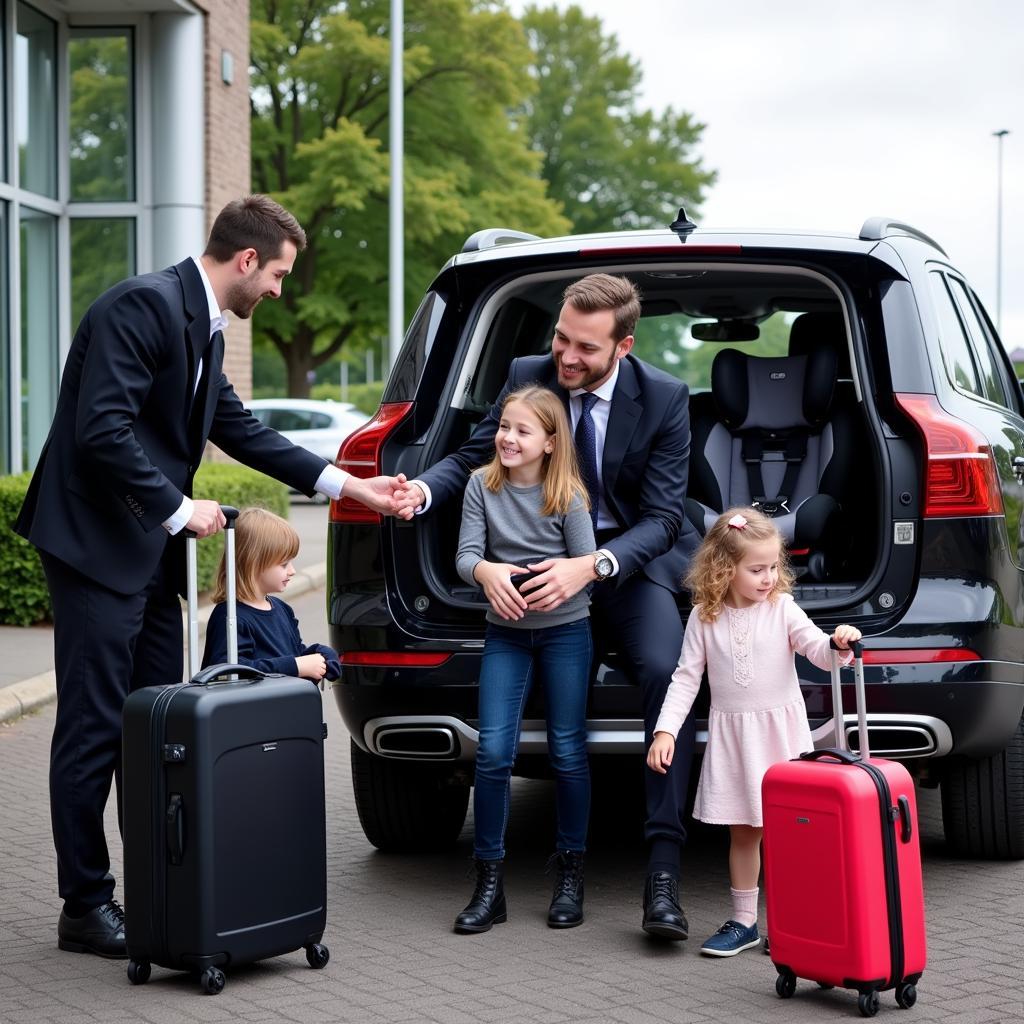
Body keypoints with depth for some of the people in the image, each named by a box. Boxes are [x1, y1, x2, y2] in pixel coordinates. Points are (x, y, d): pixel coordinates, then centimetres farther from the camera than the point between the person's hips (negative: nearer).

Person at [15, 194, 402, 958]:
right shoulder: (143, 305, -16)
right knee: (94, 729, -3)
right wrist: (179, 509, -18)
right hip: (98, 548, -10)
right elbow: (102, 427, -24)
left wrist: (344, 483, 18)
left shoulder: (205, 327, 14)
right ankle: (85, 906, 4)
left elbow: (240, 429, 20)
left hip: (151, 553, 10)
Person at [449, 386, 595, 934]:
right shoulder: (482, 485, -4)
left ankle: (570, 873, 17)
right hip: (505, 632, 2)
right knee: (493, 752, -5)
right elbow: (465, 554, -10)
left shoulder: (567, 495, -9)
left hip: (564, 630, -1)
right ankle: (489, 881, 2)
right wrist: (488, 572, -32)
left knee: (567, 752, 3)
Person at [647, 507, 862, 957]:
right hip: (731, 733, 2)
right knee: (741, 832, 10)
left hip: (781, 731, -2)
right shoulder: (705, 617, -2)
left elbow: (818, 651, -13)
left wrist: (839, 644, -37)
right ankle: (743, 921, 19)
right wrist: (665, 731, -7)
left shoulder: (782, 609, -5)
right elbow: (686, 677, 0)